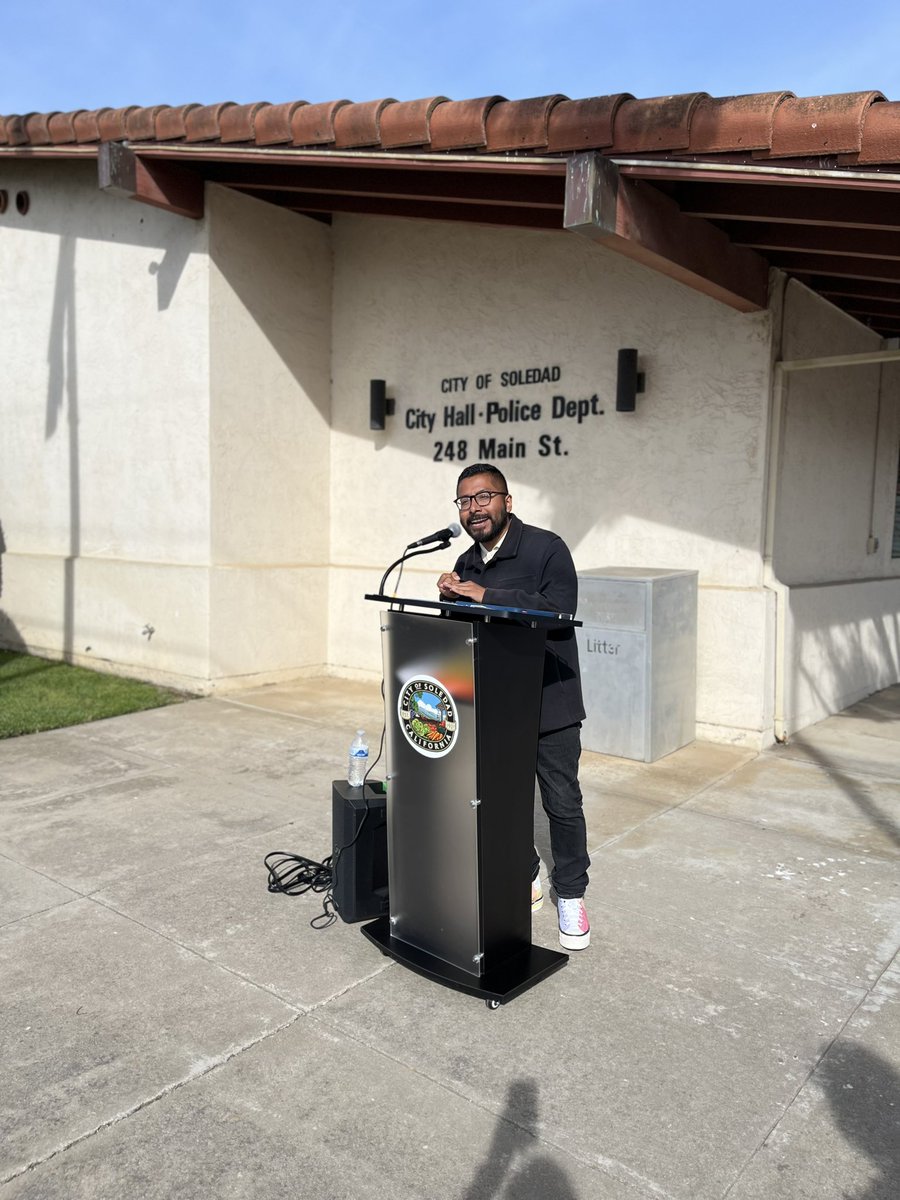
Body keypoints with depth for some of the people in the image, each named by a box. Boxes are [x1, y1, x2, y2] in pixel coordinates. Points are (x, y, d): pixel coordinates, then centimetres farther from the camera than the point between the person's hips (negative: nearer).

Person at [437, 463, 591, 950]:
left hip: (548, 702, -5)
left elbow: (558, 611, -26)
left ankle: (570, 897, 23)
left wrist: (486, 596, -27)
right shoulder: (465, 565, 10)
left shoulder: (546, 549, -11)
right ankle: (526, 880, 35)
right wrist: (451, 599, -10)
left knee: (562, 803, 5)